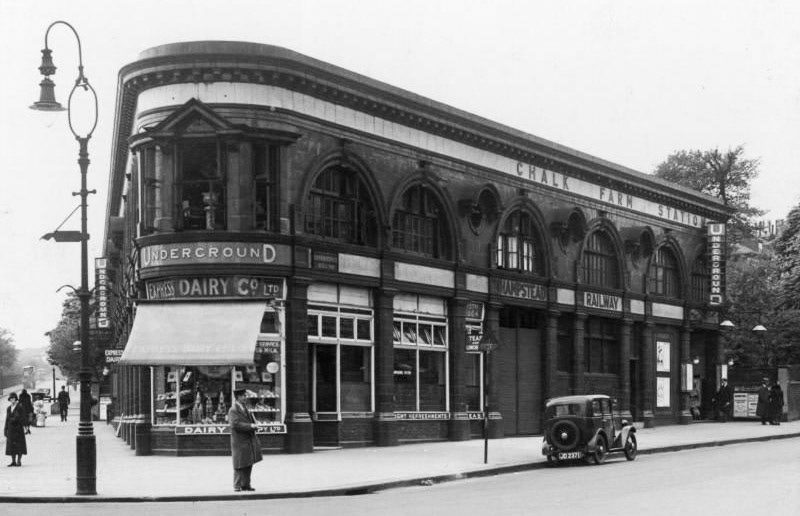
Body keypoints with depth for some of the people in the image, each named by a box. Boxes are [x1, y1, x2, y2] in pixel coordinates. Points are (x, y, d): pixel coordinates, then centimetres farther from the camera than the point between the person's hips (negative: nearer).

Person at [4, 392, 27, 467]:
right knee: (11, 445, 4)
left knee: (19, 445, -3)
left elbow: (23, 418, -7)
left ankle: (19, 461, 2)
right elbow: (7, 419, 15)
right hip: (11, 428, 5)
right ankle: (13, 461, 10)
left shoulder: (20, 407, -3)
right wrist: (5, 430, 12)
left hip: (18, 428, -5)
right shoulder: (8, 408, 13)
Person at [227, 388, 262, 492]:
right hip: (240, 441, -8)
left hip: (249, 440, 8)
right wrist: (250, 426, -25)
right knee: (240, 465, -2)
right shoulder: (233, 411, -13)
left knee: (249, 464, 11)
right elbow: (235, 424, -25)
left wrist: (254, 425, 2)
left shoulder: (245, 409, 15)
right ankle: (237, 486, 7)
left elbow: (251, 421, 24)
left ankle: (245, 484, 18)